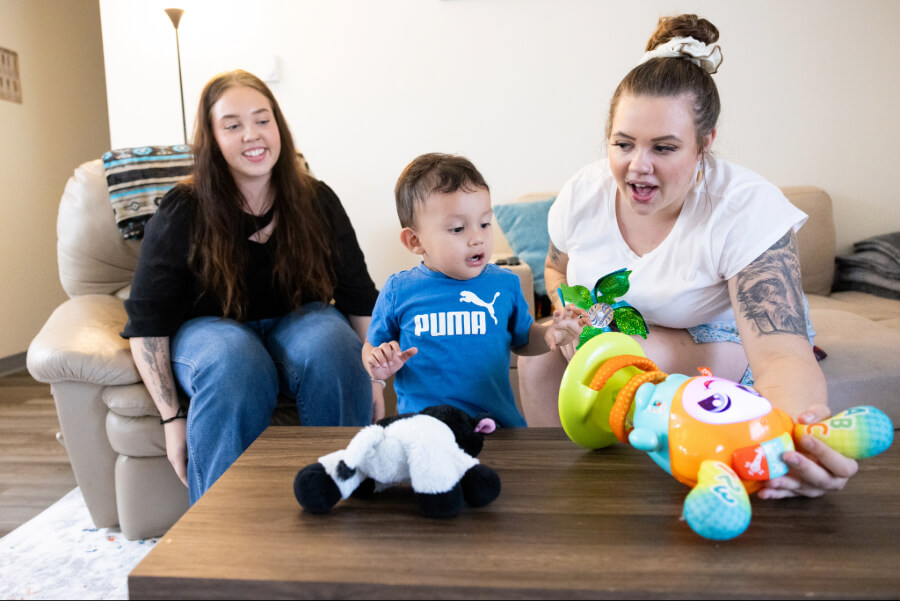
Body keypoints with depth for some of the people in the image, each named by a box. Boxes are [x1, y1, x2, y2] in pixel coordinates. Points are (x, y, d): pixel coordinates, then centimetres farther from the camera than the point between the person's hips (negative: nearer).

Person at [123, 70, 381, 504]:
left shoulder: (316, 201, -4)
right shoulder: (181, 214, -11)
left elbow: (359, 296, 1)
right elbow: (148, 321, -9)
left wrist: (372, 377, -7)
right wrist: (171, 418, -15)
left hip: (296, 321, 2)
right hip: (211, 328, -2)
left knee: (332, 344, -33)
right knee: (234, 364, -37)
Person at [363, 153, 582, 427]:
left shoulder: (505, 284, 4)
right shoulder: (399, 291, 0)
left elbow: (521, 339, 18)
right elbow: (372, 346, 13)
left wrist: (549, 336, -1)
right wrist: (377, 364, -9)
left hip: (497, 421, 1)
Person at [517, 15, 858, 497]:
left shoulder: (746, 208, -30)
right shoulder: (583, 193, -16)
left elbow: (782, 355, -39)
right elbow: (557, 267, 7)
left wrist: (806, 434, -62)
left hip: (720, 338, -4)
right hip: (622, 329, 5)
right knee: (539, 352, -17)